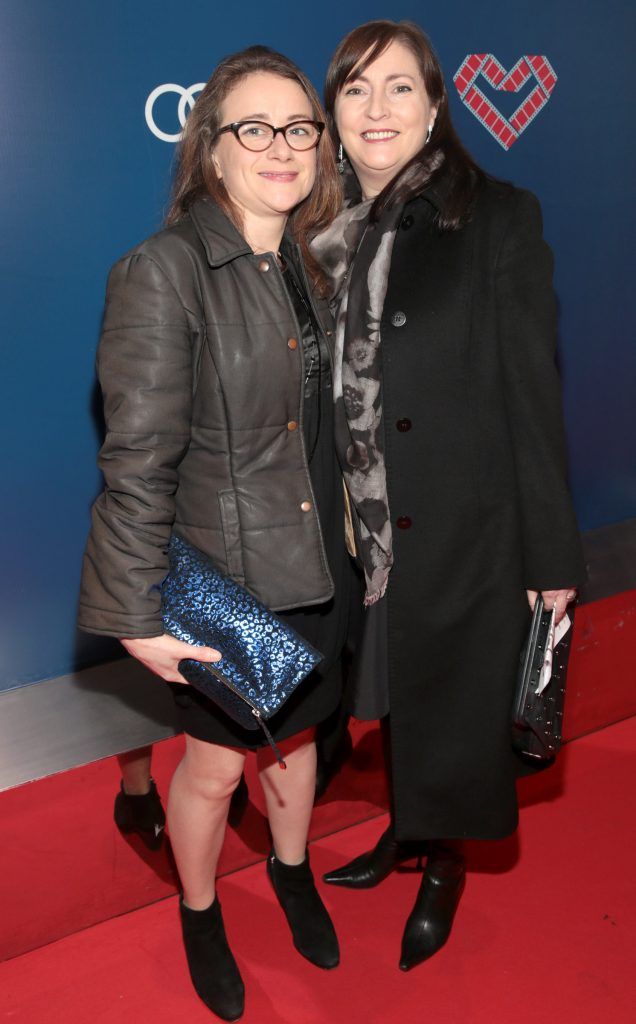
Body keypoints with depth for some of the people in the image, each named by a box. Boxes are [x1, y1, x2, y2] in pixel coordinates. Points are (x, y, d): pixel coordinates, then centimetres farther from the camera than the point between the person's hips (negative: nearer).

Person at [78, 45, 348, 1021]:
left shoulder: (309, 264, 3)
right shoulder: (164, 272, -18)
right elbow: (137, 462, -19)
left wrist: (345, 535, 12)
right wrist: (140, 613, -18)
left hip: (314, 567, 6)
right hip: (221, 575, -6)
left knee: (296, 731, 23)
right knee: (216, 762, 13)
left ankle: (292, 869, 52)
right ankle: (200, 914, 42)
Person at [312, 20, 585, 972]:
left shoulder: (499, 218, -8)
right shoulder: (325, 231, 5)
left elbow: (532, 391, -10)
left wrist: (552, 549, -11)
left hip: (461, 533, -4)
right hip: (357, 533, 4)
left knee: (449, 700, 12)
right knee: (389, 696, 19)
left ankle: (444, 861, 38)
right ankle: (406, 826, 46)